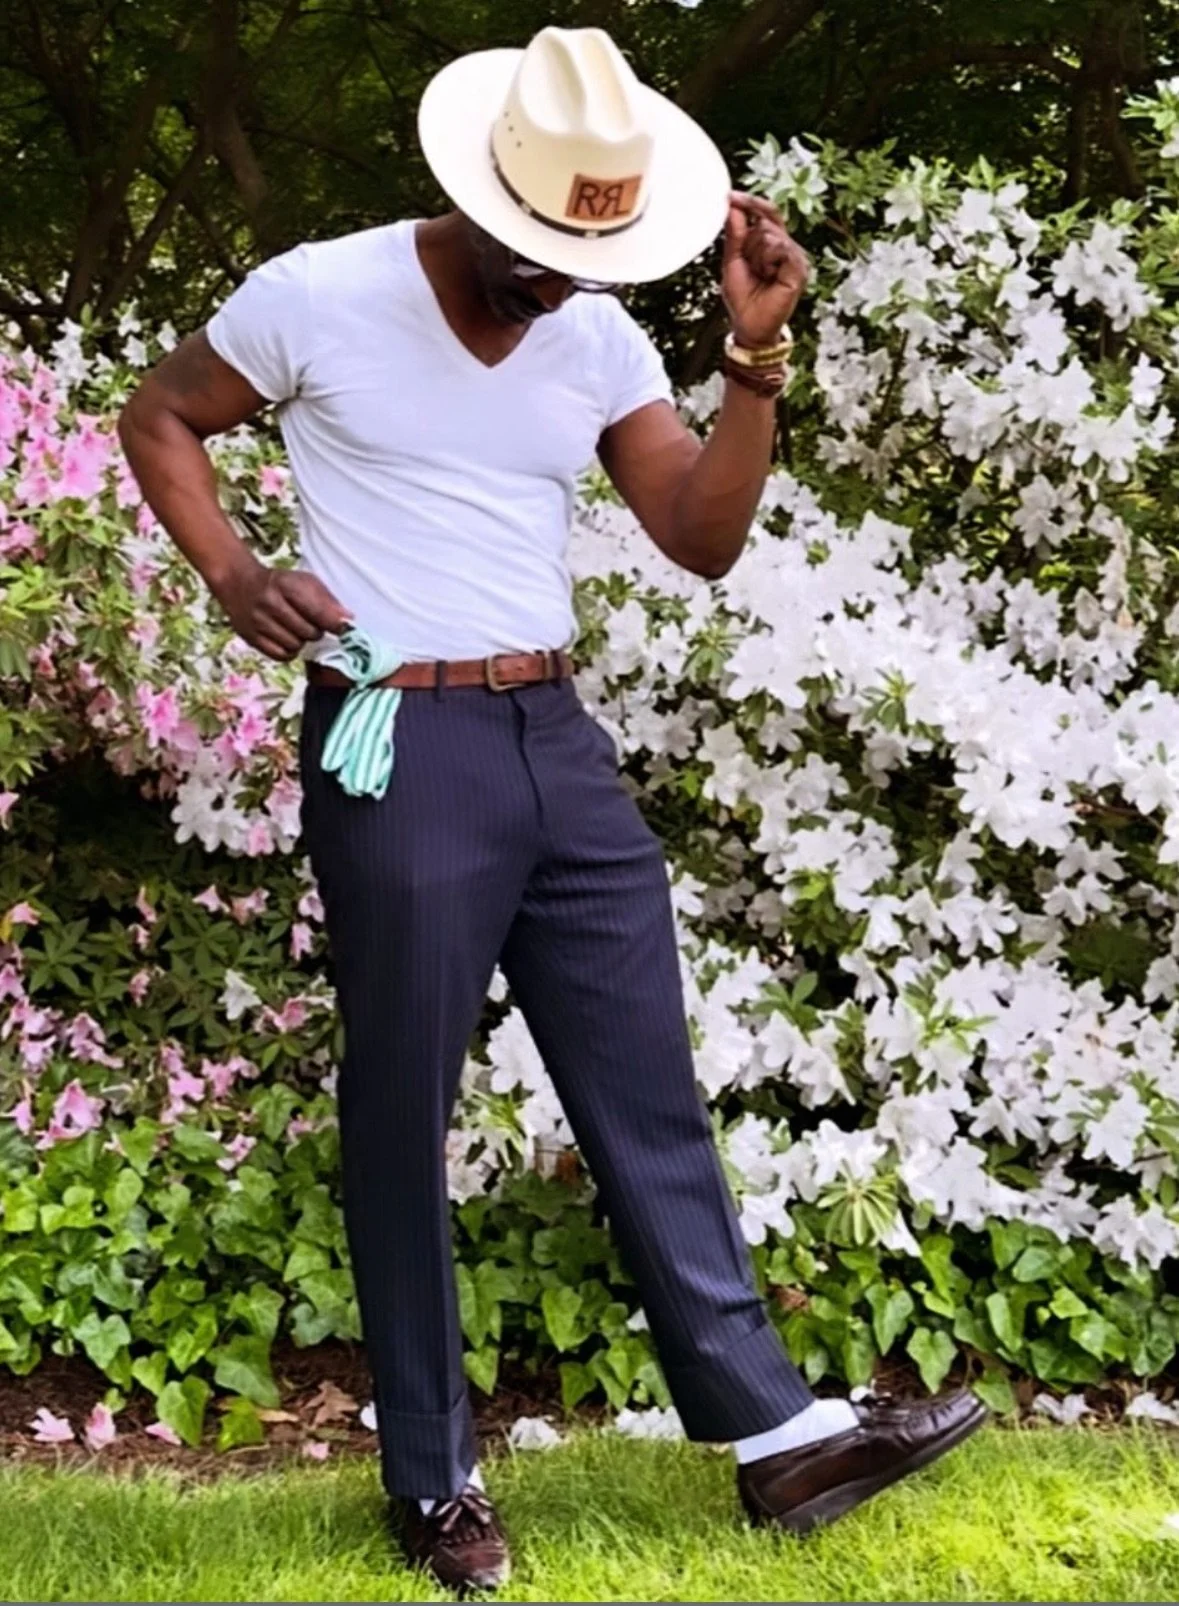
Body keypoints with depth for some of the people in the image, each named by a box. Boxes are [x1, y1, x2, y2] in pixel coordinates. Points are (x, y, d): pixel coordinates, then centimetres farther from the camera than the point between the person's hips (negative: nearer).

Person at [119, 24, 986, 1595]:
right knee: (404, 1117, 3)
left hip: (559, 742, 5)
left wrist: (757, 356, -9)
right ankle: (435, 1478, 17)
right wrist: (231, 571, -10)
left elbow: (704, 536, 2)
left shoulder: (603, 338, 7)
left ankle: (776, 1429, 17)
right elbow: (158, 417, 6)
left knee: (651, 1092, 8)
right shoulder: (318, 296, -6)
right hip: (397, 750, -5)